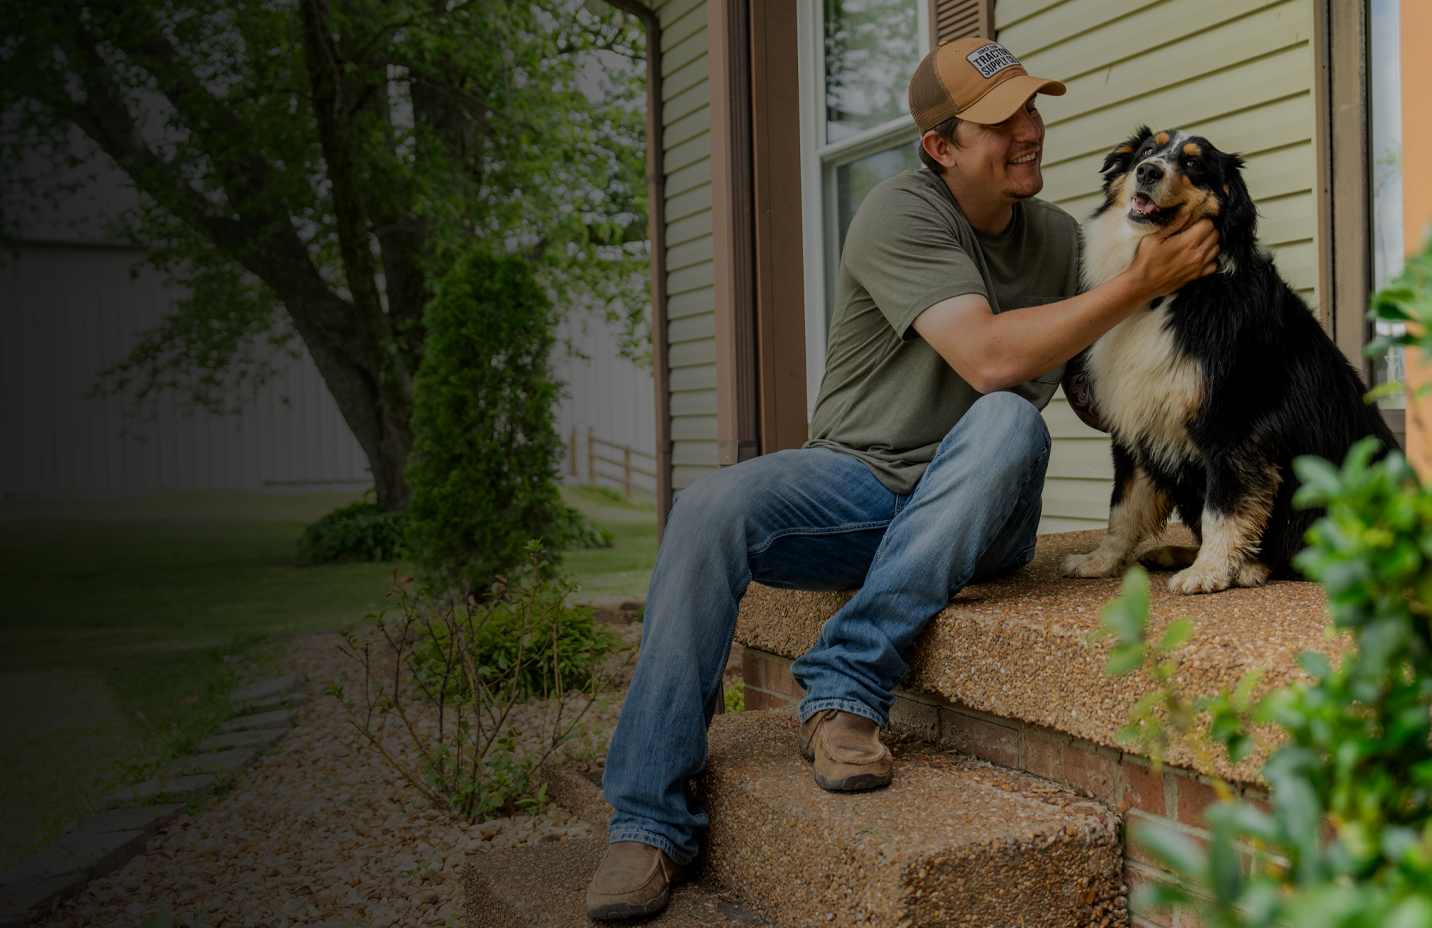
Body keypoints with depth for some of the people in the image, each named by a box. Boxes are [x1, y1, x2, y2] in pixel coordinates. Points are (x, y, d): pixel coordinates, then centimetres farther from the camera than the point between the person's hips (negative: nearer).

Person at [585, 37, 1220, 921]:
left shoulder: (1060, 238, 8)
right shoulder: (902, 214, -10)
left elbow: (1106, 399, 12)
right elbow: (988, 357, -25)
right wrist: (1139, 285, -21)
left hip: (974, 512, 3)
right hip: (860, 480, -2)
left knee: (1012, 423, -31)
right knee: (710, 511, -29)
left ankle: (845, 686, -29)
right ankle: (651, 821, -21)